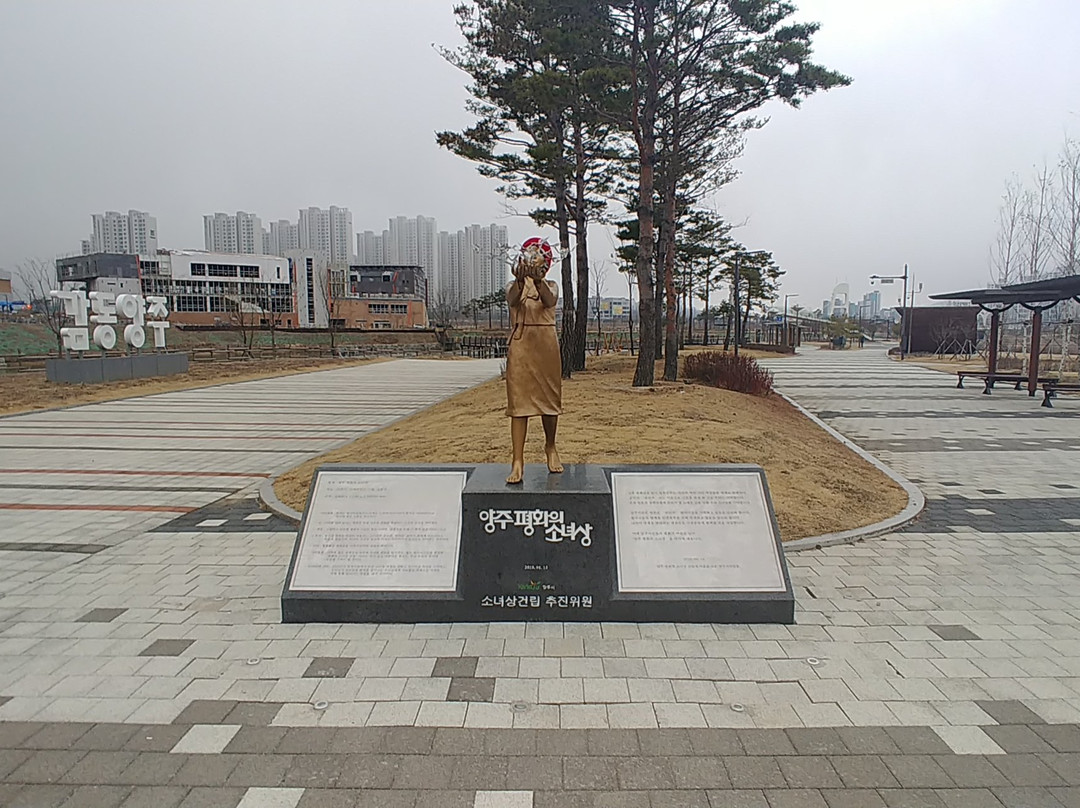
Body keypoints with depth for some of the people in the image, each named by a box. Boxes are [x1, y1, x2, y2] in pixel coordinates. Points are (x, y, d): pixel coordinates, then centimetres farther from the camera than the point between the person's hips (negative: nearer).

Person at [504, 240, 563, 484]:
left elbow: (550, 301, -18)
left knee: (549, 399, 8)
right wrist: (521, 280, -39)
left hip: (546, 346, 1)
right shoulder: (514, 286, 6)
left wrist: (537, 280, -37)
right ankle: (518, 461, -8)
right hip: (520, 347, -1)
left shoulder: (551, 286, 7)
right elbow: (513, 300, -19)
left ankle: (550, 447, 30)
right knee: (519, 402, -6)